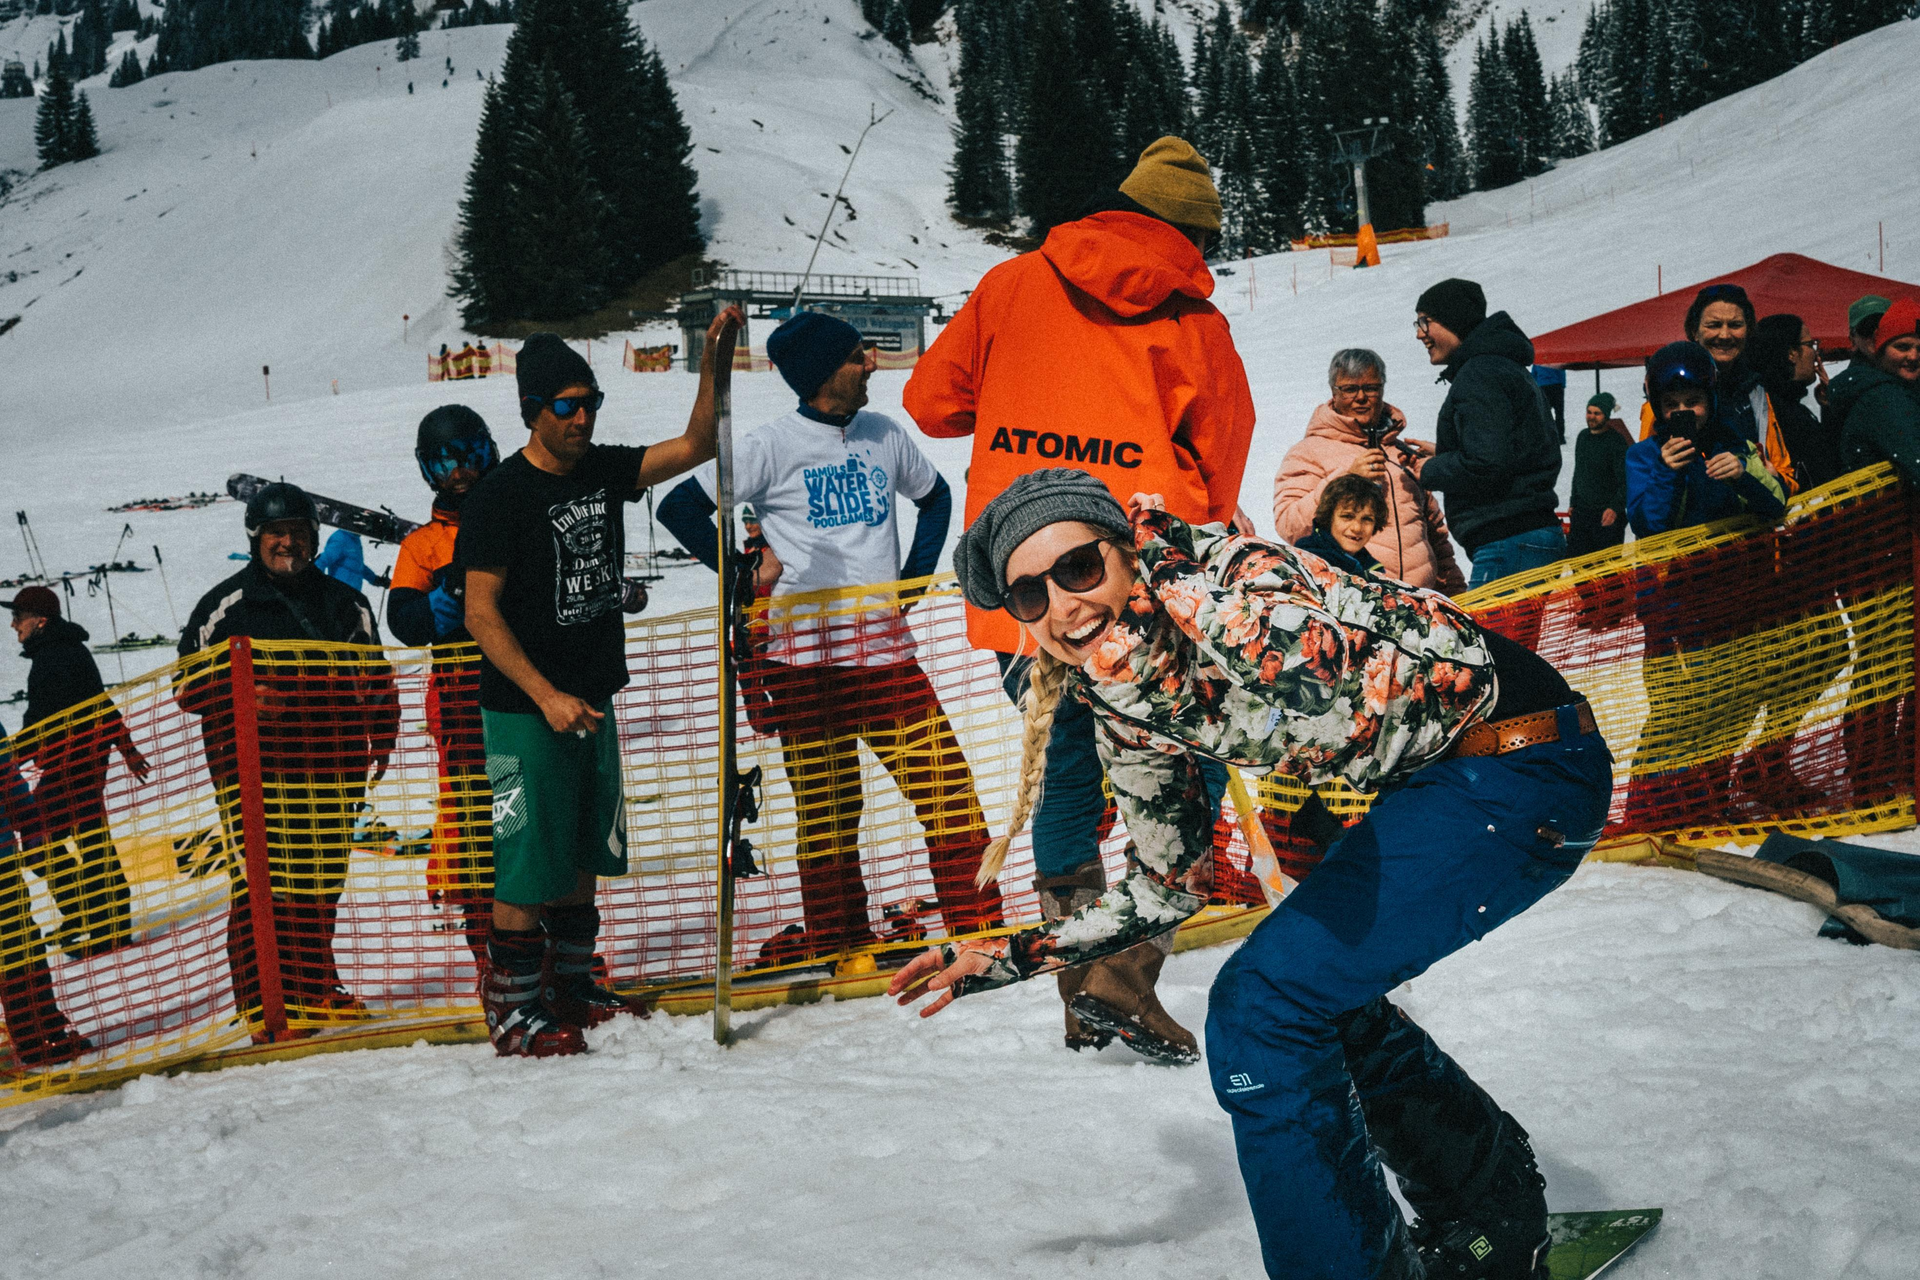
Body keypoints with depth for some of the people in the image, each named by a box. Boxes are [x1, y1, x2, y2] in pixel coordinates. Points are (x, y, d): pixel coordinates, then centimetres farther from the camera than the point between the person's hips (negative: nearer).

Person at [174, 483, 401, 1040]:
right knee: (262, 886, -11)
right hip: (253, 768, -4)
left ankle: (314, 989, 19)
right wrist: (240, 698, -15)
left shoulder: (345, 604, 16)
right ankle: (265, 1004, -8)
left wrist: (379, 742, 11)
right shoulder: (225, 605, 3)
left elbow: (376, 681, 23)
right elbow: (187, 681, 3)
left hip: (328, 768, 4)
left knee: (321, 885, 7)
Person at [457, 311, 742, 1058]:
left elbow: (695, 445, 6)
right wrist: (548, 696, -21)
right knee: (529, 865, -4)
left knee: (582, 857, 15)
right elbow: (481, 614, -14)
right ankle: (512, 1011, 6)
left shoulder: (603, 471, 6)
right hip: (525, 713, -7)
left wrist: (717, 363, -9)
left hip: (591, 701, 7)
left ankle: (569, 988, 28)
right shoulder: (498, 499, -13)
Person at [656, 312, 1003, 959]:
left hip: (885, 649, 4)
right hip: (805, 655, -4)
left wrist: (915, 575, 15)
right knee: (827, 810, 3)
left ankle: (978, 928, 8)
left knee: (948, 787, -1)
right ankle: (840, 947, 14)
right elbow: (680, 508, -5)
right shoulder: (773, 447, -6)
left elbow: (935, 496, 28)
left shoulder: (883, 436, 10)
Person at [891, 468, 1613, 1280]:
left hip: (1530, 757, -9)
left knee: (1265, 1005, -14)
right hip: (1439, 782, 9)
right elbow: (1166, 893, 15)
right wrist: (1002, 960, 13)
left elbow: (1326, 693, -44)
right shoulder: (1126, 714, 2)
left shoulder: (1225, 578, -21)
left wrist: (1165, 590, -35)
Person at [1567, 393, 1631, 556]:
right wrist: (1573, 503, 23)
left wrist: (1615, 507, -25)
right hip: (1581, 511, 7)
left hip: (1607, 514, -7)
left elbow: (1626, 481, -14)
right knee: (1574, 555, 6)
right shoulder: (1583, 437, 10)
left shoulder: (1616, 441, -11)